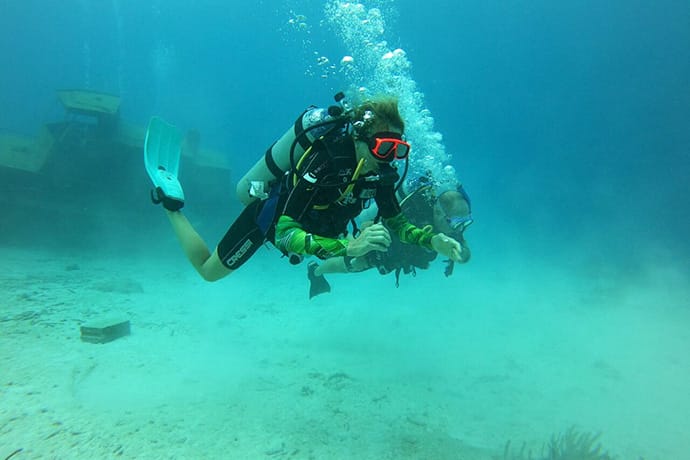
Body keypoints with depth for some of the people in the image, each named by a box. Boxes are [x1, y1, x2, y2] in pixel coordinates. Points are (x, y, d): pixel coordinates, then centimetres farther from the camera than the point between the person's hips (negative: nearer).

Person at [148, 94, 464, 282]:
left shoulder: (379, 172, -20)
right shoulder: (325, 162, -41)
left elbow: (397, 224, -10)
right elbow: (284, 233, -45)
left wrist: (432, 240, -29)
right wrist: (348, 247, -57)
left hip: (302, 220, 6)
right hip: (267, 218, -6)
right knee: (209, 271, 12)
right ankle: (171, 202, 26)